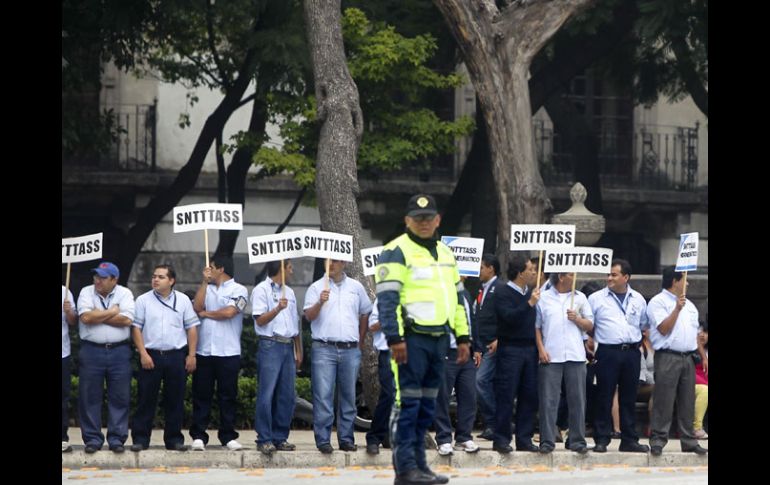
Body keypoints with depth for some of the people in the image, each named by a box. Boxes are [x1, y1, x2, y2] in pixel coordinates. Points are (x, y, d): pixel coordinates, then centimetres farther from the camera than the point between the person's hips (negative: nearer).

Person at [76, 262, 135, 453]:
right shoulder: (87, 293, 3)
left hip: (119, 351, 0)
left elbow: (126, 320, -12)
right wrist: (112, 312, -8)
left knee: (119, 398, 1)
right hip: (92, 350, 0)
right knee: (90, 397, 2)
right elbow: (86, 317, -12)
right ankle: (92, 439, 9)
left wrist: (97, 316, -9)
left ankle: (117, 439, 8)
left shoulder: (124, 294, 2)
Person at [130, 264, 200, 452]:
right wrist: (143, 354, -8)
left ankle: (174, 439, 11)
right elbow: (136, 328, 1)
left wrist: (191, 355, 1)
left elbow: (192, 328, 8)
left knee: (175, 400, 4)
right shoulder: (143, 300, 3)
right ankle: (140, 439, 2)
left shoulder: (183, 300, 7)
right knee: (146, 399, -1)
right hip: (151, 356, -1)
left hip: (176, 355, 1)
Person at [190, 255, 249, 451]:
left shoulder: (238, 290, 3)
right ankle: (198, 436, 4)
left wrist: (206, 314, 1)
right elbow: (197, 307, -1)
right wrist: (204, 281, 2)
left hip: (228, 353, -4)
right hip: (203, 352, 4)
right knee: (201, 395, 2)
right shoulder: (206, 289, 16)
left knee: (227, 396, 1)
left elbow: (229, 312, -12)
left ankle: (228, 436, 7)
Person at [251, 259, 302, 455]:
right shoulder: (262, 290, -2)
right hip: (270, 345, -7)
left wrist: (298, 351, 18)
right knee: (267, 394, -9)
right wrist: (277, 309, -24)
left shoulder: (289, 292, 20)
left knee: (286, 395, 5)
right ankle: (264, 439, -9)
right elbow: (260, 320, -10)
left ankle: (280, 437, 10)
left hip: (288, 346, 7)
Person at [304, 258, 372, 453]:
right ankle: (323, 440, -5)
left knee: (349, 397, 6)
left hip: (350, 350, 3)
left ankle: (346, 439, 12)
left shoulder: (356, 287, 12)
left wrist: (360, 342, 16)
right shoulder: (317, 287, 4)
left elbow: (365, 314, 20)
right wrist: (320, 302, -24)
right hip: (324, 349, -3)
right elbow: (309, 315, -6)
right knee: (323, 396, -7)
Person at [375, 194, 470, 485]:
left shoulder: (445, 254, 20)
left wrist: (463, 337, 19)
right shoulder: (396, 252, -5)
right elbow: (387, 298, -12)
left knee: (427, 405, 11)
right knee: (407, 403, -9)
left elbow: (457, 297, 25)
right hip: (411, 338, -8)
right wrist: (394, 338, -20)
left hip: (439, 340, 8)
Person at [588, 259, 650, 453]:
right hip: (608, 352, -3)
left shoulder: (638, 299, 12)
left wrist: (637, 342, 14)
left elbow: (645, 325, 22)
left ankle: (629, 440, 12)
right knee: (604, 397, -4)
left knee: (629, 399, 7)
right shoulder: (596, 298, 3)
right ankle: (601, 439, 0)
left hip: (631, 352, 3)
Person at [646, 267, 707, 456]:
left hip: (688, 357, 7)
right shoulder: (658, 302, -3)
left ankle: (689, 441, 13)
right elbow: (663, 329, -13)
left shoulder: (689, 305, 20)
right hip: (668, 357, -7)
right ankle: (658, 440, -6)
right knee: (663, 402, -8)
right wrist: (677, 309, -17)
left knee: (687, 402, 8)